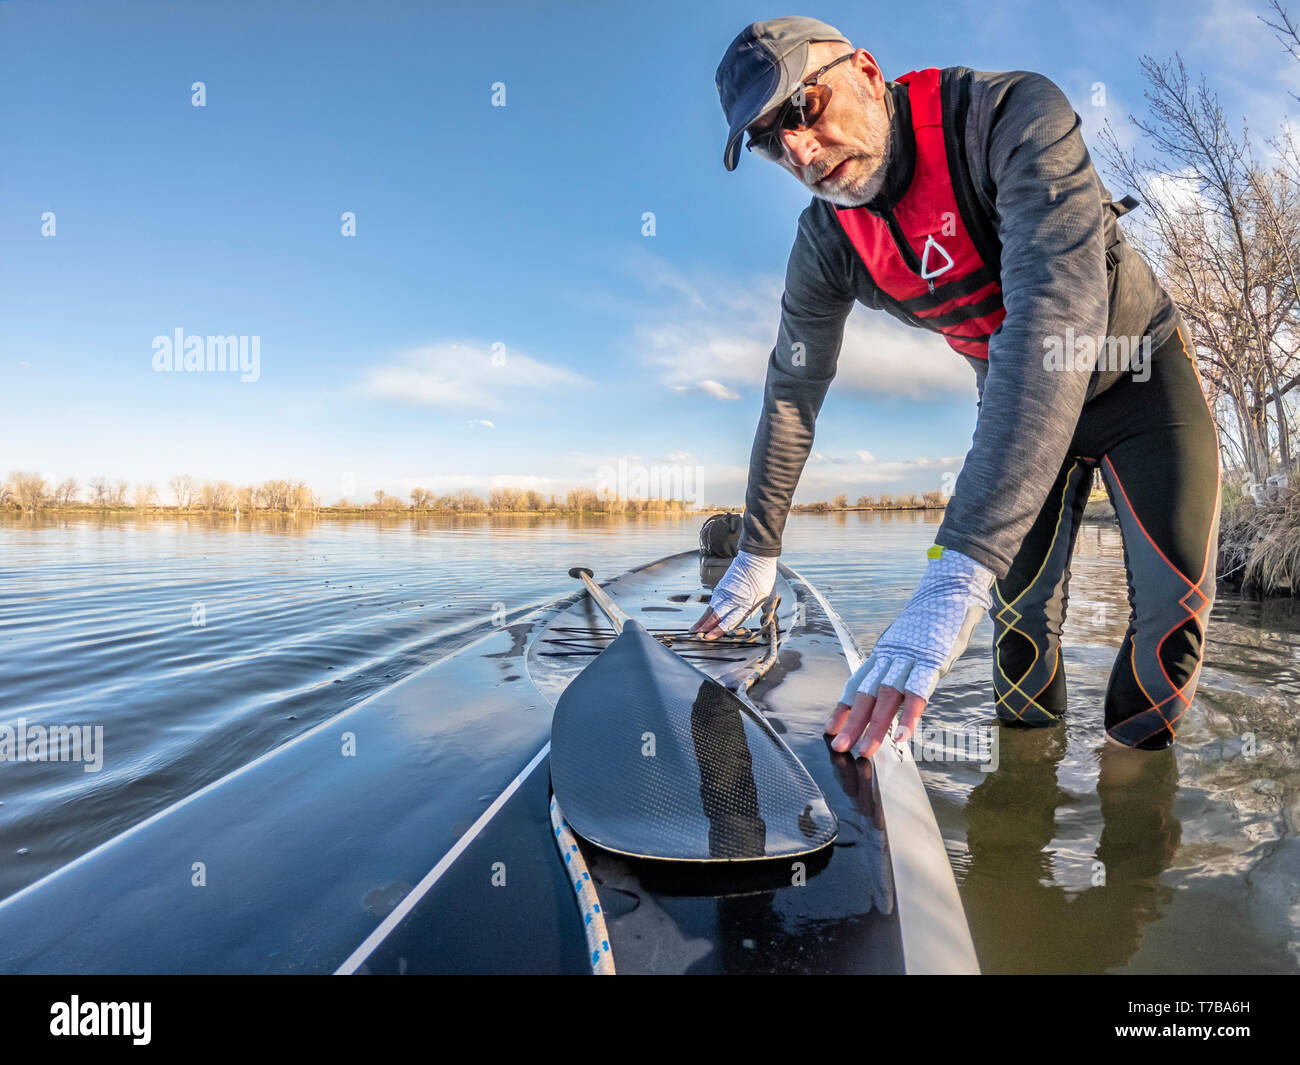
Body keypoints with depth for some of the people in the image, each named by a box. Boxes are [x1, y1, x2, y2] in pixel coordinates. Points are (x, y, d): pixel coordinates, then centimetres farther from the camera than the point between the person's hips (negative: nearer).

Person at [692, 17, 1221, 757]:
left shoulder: (1014, 114, -32)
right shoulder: (827, 246, -15)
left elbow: (1058, 311, -46)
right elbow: (793, 392, -4)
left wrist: (960, 569, -56)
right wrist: (758, 550, -1)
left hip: (1138, 369, -2)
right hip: (1017, 401, 3)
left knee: (1175, 600, -9)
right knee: (1023, 608, -3)